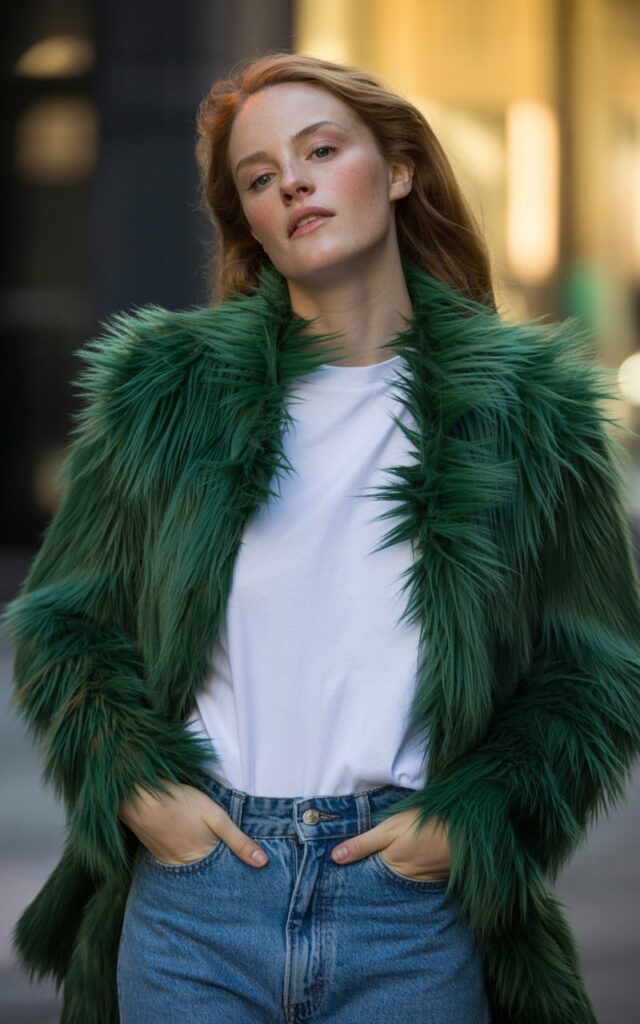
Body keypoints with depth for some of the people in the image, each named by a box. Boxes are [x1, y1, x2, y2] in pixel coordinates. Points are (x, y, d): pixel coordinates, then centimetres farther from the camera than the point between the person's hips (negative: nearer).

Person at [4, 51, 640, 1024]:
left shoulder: (523, 407, 4)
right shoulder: (168, 388, 7)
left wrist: (469, 818, -6)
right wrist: (135, 785, -4)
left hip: (416, 913, 0)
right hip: (193, 887, 1)